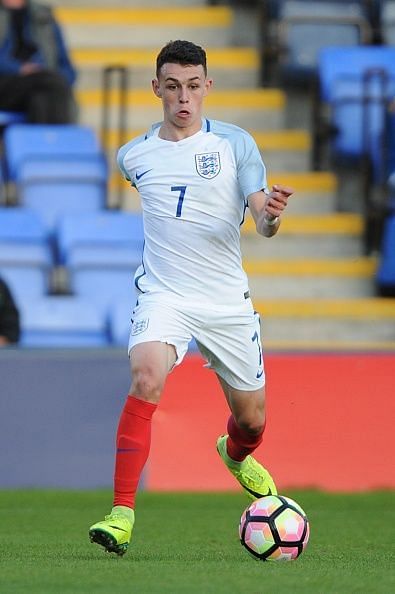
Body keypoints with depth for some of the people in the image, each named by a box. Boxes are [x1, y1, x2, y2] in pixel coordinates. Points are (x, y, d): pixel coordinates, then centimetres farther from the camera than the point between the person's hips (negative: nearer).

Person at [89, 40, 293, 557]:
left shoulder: (235, 144, -3)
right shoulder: (134, 156, 3)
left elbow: (263, 223, -10)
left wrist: (270, 215, -31)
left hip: (228, 301, 1)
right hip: (164, 296, -1)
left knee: (251, 419, 11)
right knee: (147, 378, -30)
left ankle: (236, 454, 52)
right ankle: (122, 514, -31)